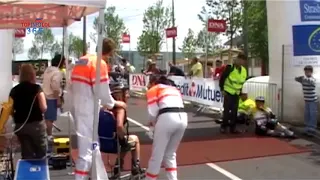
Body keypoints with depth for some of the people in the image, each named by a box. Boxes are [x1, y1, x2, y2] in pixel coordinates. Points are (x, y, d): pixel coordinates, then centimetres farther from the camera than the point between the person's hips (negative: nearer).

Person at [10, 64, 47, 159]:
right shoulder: (36, 88, -7)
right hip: (36, 124, -3)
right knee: (41, 152, 12)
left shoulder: (14, 90, 2)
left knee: (26, 154, 12)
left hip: (20, 126, 4)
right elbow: (44, 108, -13)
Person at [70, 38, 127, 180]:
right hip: (87, 112, -9)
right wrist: (114, 103, 5)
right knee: (87, 151, -3)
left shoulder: (82, 61, 13)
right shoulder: (100, 64, -13)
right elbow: (102, 92, -14)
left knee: (93, 148, 19)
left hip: (78, 109, 10)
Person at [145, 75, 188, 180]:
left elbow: (152, 113, 5)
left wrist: (152, 122, 26)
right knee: (170, 154, 21)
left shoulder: (153, 90, 16)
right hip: (183, 118, 6)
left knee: (156, 155, 7)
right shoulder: (174, 89, 33)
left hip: (167, 118, -6)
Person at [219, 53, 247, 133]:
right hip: (228, 92, -6)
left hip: (236, 93, 6)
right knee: (227, 110, -4)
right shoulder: (230, 67, -13)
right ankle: (223, 126, 6)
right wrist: (222, 89, -11)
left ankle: (232, 127, 14)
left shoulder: (244, 70, 6)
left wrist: (240, 90, 13)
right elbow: (222, 78, -10)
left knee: (234, 111, 7)